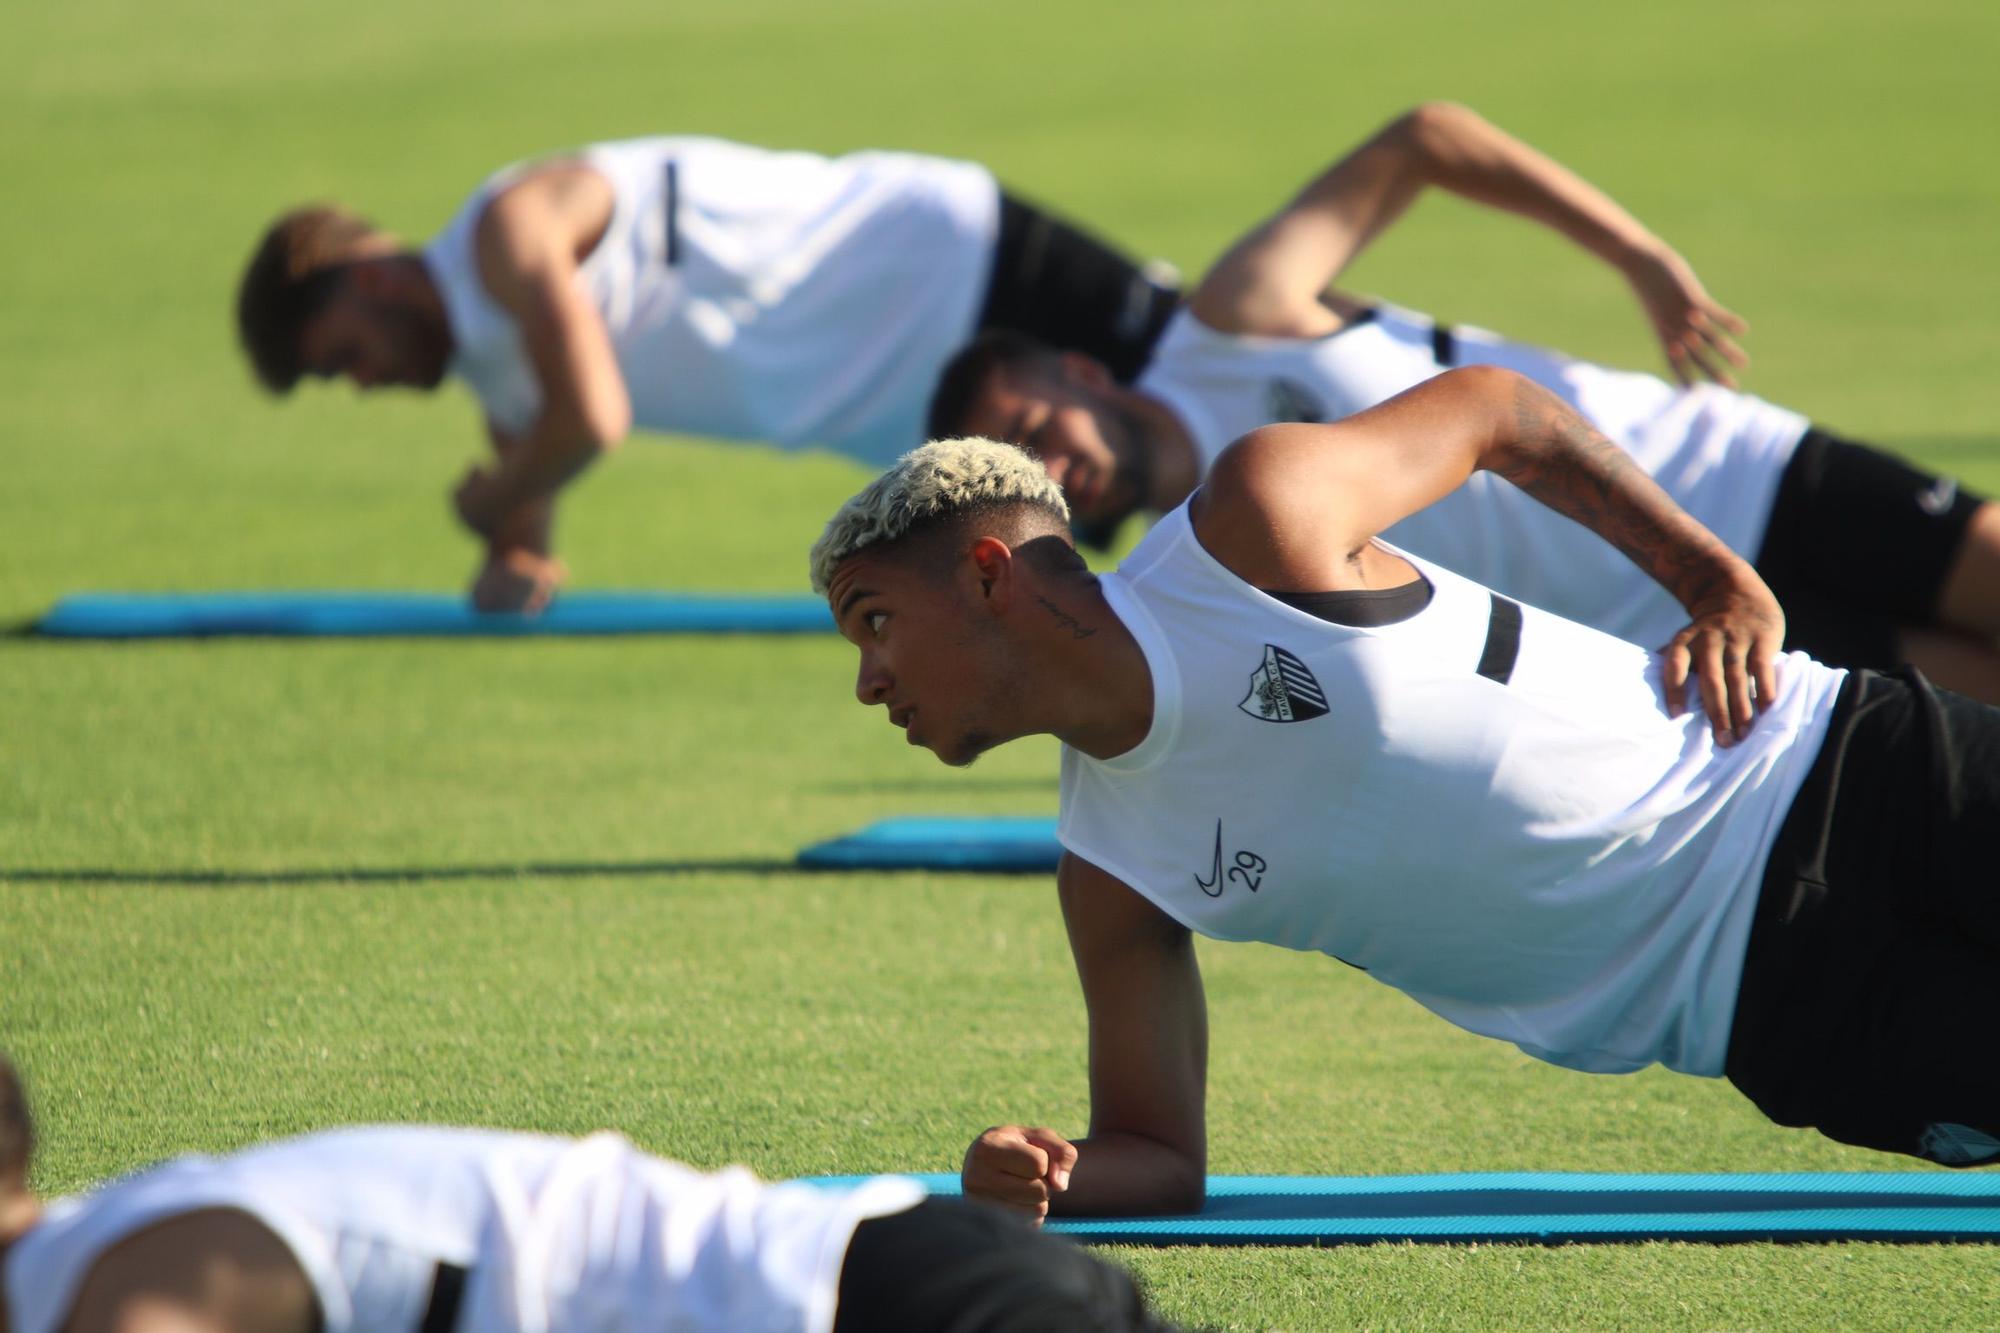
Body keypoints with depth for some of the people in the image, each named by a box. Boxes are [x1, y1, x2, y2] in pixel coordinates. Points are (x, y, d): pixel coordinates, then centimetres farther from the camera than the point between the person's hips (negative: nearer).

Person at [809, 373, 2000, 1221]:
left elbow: (1499, 410, 3)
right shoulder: (1117, 883, 1)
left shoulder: (1254, 527, -12)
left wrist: (1724, 584, -3)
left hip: (1840, 774, -3)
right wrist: (1048, 1174, -18)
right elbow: (1160, 1158, 6)